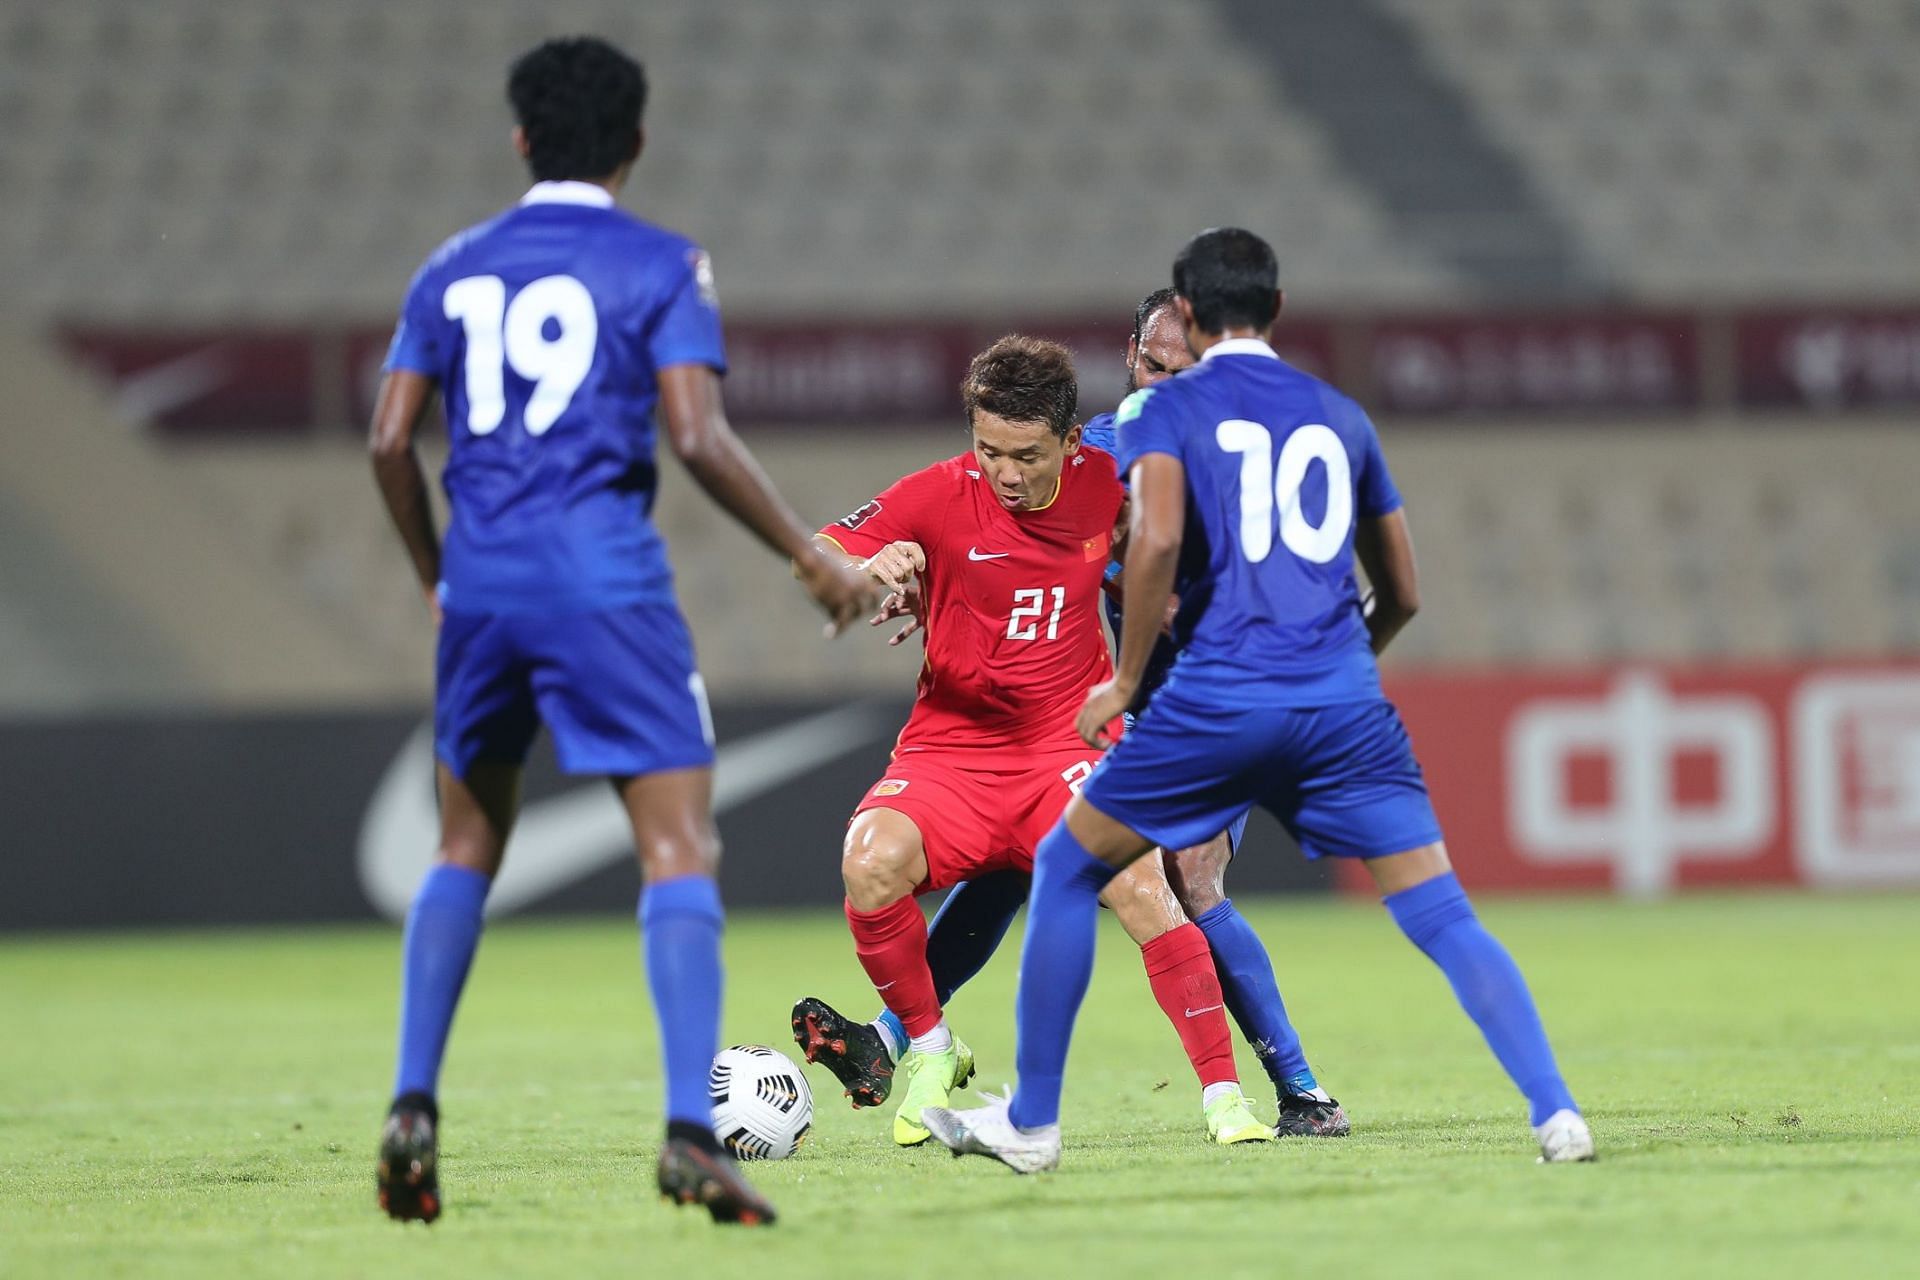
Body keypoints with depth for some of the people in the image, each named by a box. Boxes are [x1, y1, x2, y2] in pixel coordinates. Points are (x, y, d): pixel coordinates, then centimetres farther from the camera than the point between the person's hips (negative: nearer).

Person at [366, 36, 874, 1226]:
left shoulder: (456, 269, 12)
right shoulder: (660, 267, -1)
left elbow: (391, 440, 9)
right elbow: (699, 437, -12)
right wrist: (813, 558, -3)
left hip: (482, 586, 4)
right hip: (606, 584, -4)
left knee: (468, 849, 21)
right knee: (681, 851, -5)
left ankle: (413, 1105, 11)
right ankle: (690, 1129, -20)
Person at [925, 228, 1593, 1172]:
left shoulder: (1162, 409, 6)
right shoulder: (1341, 417, 18)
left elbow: (1157, 538, -12)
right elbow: (1402, 594, 23)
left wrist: (1125, 681, -2)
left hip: (1220, 696, -3)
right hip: (1345, 700, 3)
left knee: (1065, 869, 16)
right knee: (1441, 915, 2)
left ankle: (1031, 1121, 18)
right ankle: (1555, 1112, -15)